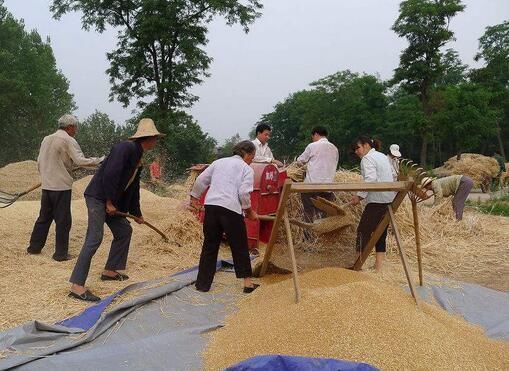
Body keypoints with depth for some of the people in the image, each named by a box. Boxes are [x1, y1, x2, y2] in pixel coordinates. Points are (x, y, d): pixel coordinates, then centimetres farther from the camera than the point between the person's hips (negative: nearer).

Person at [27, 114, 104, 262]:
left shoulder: (46, 139, 12)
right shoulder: (68, 140, -10)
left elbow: (39, 162, 17)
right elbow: (80, 161, -20)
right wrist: (99, 160, -11)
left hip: (46, 186, 7)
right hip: (61, 186, -7)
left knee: (44, 217, 18)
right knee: (63, 221, 0)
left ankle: (34, 247, 26)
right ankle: (61, 253, 5)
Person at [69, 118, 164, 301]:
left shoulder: (137, 156, 15)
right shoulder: (126, 147, -15)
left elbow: (133, 187, 23)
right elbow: (110, 174, -24)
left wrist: (136, 213, 29)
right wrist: (110, 202, -18)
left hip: (111, 201, 10)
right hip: (98, 196, -10)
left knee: (124, 230, 16)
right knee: (94, 238, -15)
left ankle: (109, 271, 27)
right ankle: (77, 286, -14)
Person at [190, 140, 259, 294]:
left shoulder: (219, 162, 20)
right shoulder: (247, 169, 6)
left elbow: (201, 180, 19)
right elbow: (244, 193, -7)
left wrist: (194, 196, 32)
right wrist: (249, 211, 6)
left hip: (211, 206, 4)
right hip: (231, 209, -4)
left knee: (209, 246, 13)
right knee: (240, 247, 9)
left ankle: (203, 283, 18)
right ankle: (248, 283, 14)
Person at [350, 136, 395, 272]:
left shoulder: (367, 158, -6)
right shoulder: (383, 156, 21)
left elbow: (370, 179, -20)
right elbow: (392, 176, 21)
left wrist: (359, 196, -19)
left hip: (377, 199, -9)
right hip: (390, 199, 9)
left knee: (363, 230, -5)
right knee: (381, 232, 11)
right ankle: (379, 266, 13)